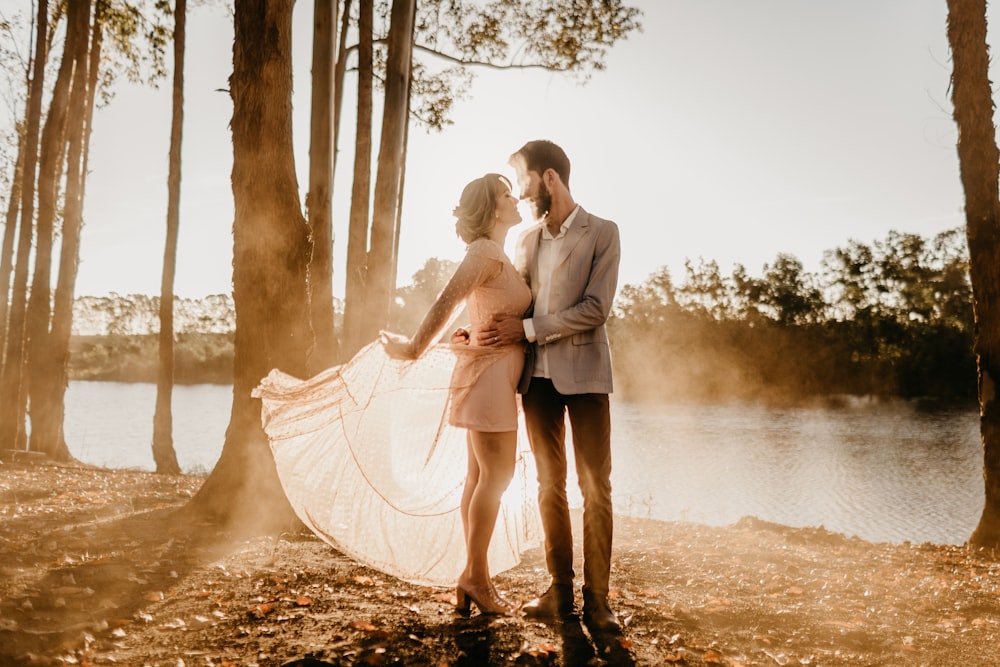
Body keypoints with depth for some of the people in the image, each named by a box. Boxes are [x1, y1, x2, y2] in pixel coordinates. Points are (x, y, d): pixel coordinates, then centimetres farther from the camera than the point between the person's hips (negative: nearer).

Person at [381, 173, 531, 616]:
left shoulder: (494, 256, 18)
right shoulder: (487, 253, -13)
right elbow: (446, 302, -20)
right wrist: (414, 349, -15)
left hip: (495, 376, 9)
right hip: (488, 373, -9)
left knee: (481, 477, 9)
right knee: (496, 475, -6)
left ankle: (472, 576, 14)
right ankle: (476, 578, 1)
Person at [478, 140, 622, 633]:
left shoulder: (602, 233, -2)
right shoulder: (527, 240, 14)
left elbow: (595, 309, -12)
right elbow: (511, 305, 17)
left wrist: (528, 329, -14)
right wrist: (482, 333, -2)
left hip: (583, 374, -5)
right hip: (537, 376, 5)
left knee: (595, 487, -3)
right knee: (549, 485, 7)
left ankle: (596, 599, 3)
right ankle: (560, 590, 15)